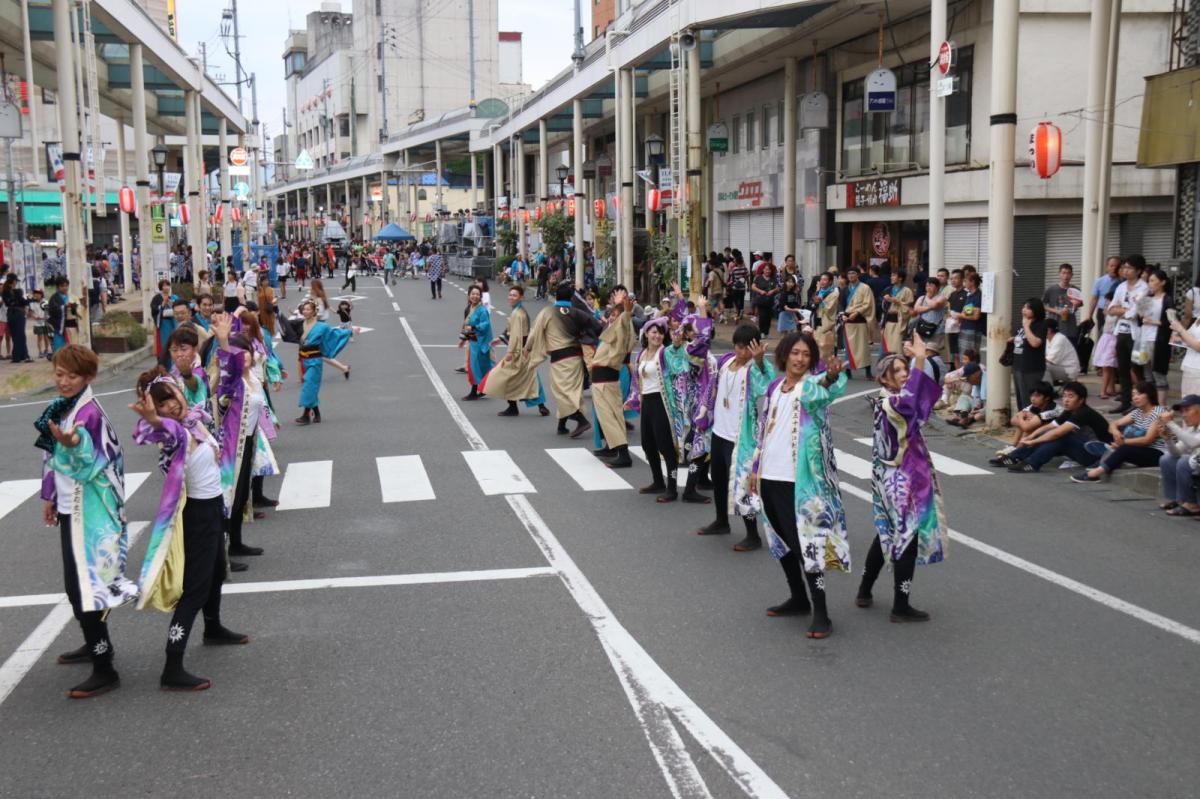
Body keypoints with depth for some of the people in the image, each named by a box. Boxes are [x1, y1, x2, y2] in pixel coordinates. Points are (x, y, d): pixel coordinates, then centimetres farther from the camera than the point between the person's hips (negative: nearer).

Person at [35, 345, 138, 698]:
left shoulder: (88, 413, -19)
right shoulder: (62, 407, 8)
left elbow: (89, 465, -25)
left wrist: (72, 443, -44)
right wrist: (51, 498, 22)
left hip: (87, 509, -9)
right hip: (71, 506, 9)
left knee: (84, 583, -10)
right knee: (78, 582, 20)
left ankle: (105, 670, -8)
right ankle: (94, 645, 36)